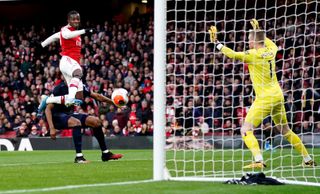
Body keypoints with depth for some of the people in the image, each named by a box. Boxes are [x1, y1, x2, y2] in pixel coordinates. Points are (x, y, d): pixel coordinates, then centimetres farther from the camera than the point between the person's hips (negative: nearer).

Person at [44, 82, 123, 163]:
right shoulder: (60, 88, -23)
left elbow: (97, 96, 6)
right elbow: (48, 108, -24)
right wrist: (51, 128, -32)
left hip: (69, 114, 7)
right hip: (56, 116, -7)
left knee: (96, 121, -1)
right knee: (76, 122, -34)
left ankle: (105, 153, 8)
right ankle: (79, 157, -33)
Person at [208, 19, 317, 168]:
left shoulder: (254, 54, -13)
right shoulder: (270, 51, 7)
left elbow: (232, 55, -18)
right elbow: (272, 44, 32)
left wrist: (217, 43, -8)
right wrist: (258, 30, 38)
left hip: (265, 98, -8)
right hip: (278, 96, 8)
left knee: (246, 129, -9)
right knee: (285, 131, 20)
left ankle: (258, 161, -26)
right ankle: (308, 160, 23)